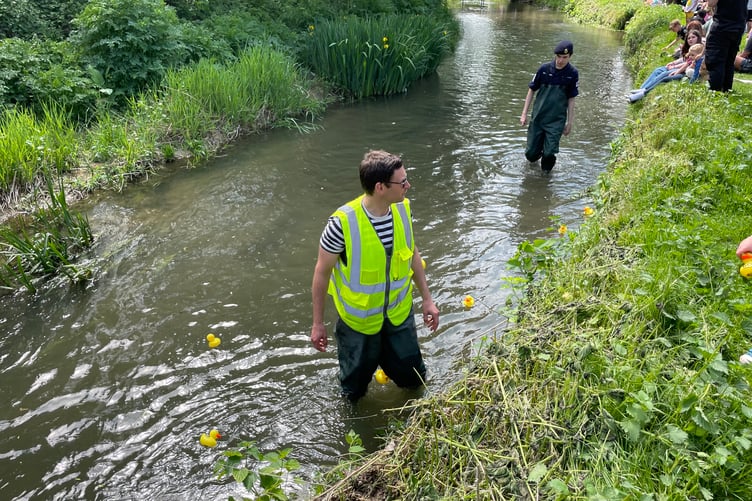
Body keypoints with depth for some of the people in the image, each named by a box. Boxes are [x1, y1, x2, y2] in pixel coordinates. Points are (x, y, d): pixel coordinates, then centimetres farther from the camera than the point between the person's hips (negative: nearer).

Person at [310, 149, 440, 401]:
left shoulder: (403, 208, -13)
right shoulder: (343, 222, -28)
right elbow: (322, 272, -15)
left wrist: (427, 298, 8)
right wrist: (317, 323, -9)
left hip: (399, 314, 4)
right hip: (358, 320, -4)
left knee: (413, 379, 18)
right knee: (355, 390, 18)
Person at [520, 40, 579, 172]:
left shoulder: (573, 73, -4)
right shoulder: (544, 68, -5)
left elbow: (571, 99, 2)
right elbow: (531, 90, 4)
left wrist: (569, 123, 3)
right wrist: (524, 113, 2)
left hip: (557, 120, -1)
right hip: (537, 117, 1)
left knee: (549, 154, -10)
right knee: (531, 154, 4)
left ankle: (545, 173, 20)